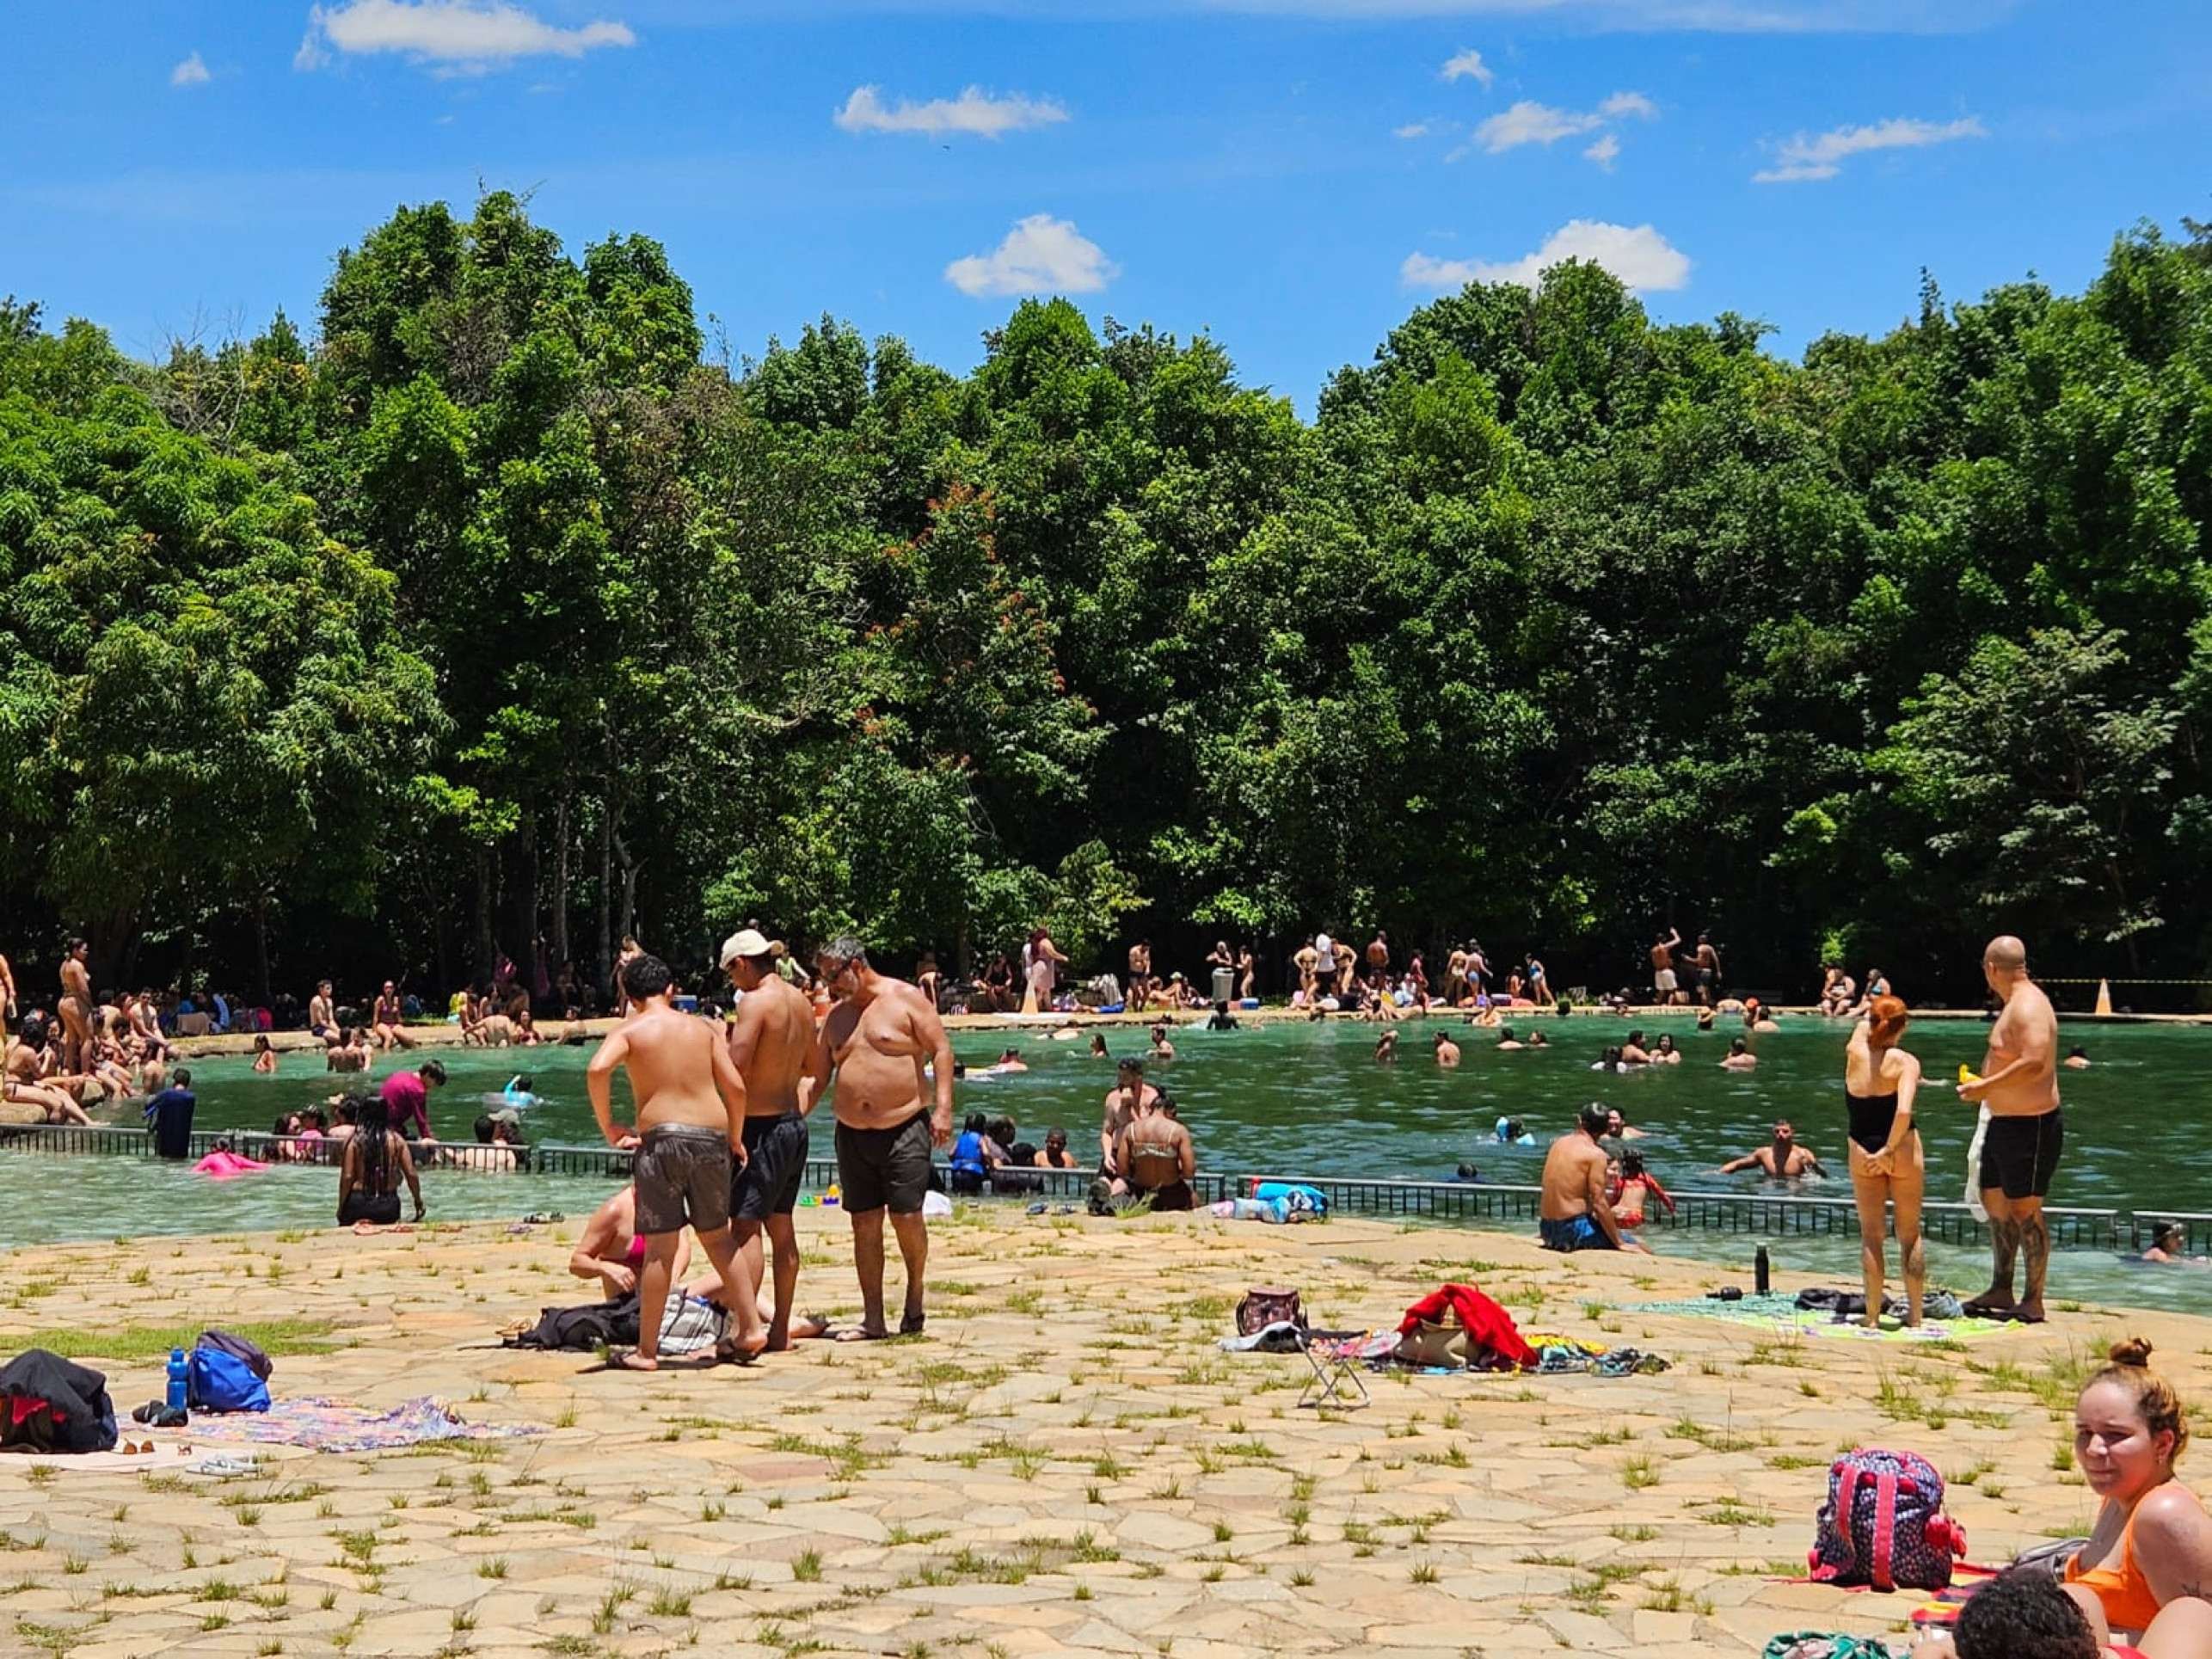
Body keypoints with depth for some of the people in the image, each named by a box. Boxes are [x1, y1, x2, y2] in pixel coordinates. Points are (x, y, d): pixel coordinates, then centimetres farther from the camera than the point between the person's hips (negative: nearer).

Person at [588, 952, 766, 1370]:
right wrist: (736, 1138, 20)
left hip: (662, 1137, -4)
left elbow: (597, 1070, -18)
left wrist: (607, 1127, -8)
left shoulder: (630, 1030, 2)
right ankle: (751, 1329, 17)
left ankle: (647, 1351, 3)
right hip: (712, 1137, 4)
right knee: (718, 1237, 18)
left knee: (660, 1248, -1)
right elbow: (735, 1087, 7)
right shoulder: (702, 1028, 13)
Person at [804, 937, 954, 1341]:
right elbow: (816, 1078, 15)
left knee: (907, 1217, -8)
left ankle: (915, 1294, 17)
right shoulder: (836, 1017, 14)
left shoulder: (905, 999, -2)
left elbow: (941, 1050, -6)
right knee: (864, 1224, 2)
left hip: (905, 1129, -5)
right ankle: (873, 1319, 6)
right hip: (853, 1135, 5)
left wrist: (943, 1107, -15)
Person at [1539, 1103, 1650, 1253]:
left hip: (1547, 1230, 8)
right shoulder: (1595, 1154, -12)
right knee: (1638, 1246, -4)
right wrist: (1619, 1243, -9)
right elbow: (1599, 1204, -15)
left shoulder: (1559, 1144, 10)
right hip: (1573, 1232, -8)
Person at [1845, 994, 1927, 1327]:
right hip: (1903, 1151, -2)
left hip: (1862, 1153, 2)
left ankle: (1873, 1317, 8)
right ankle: (1914, 1316, 14)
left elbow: (1862, 1026, 20)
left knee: (1871, 1235, 9)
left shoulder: (1855, 1053, -4)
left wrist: (1869, 1018, 39)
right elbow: (1904, 1110, -26)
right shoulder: (1905, 1062, -13)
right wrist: (1889, 1150, -18)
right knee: (1910, 1235, 11)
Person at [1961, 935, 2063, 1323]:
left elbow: (2035, 1063, -32)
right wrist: (1983, 1086, 17)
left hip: (2030, 1126, -11)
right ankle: (2000, 1290, 28)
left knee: (2024, 1210, -5)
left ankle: (2033, 1302, 3)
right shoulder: (2016, 1004, 13)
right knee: (1995, 1202, 17)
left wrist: (1987, 1086, -24)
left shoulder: (2028, 1007, -20)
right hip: (2004, 1122, 11)